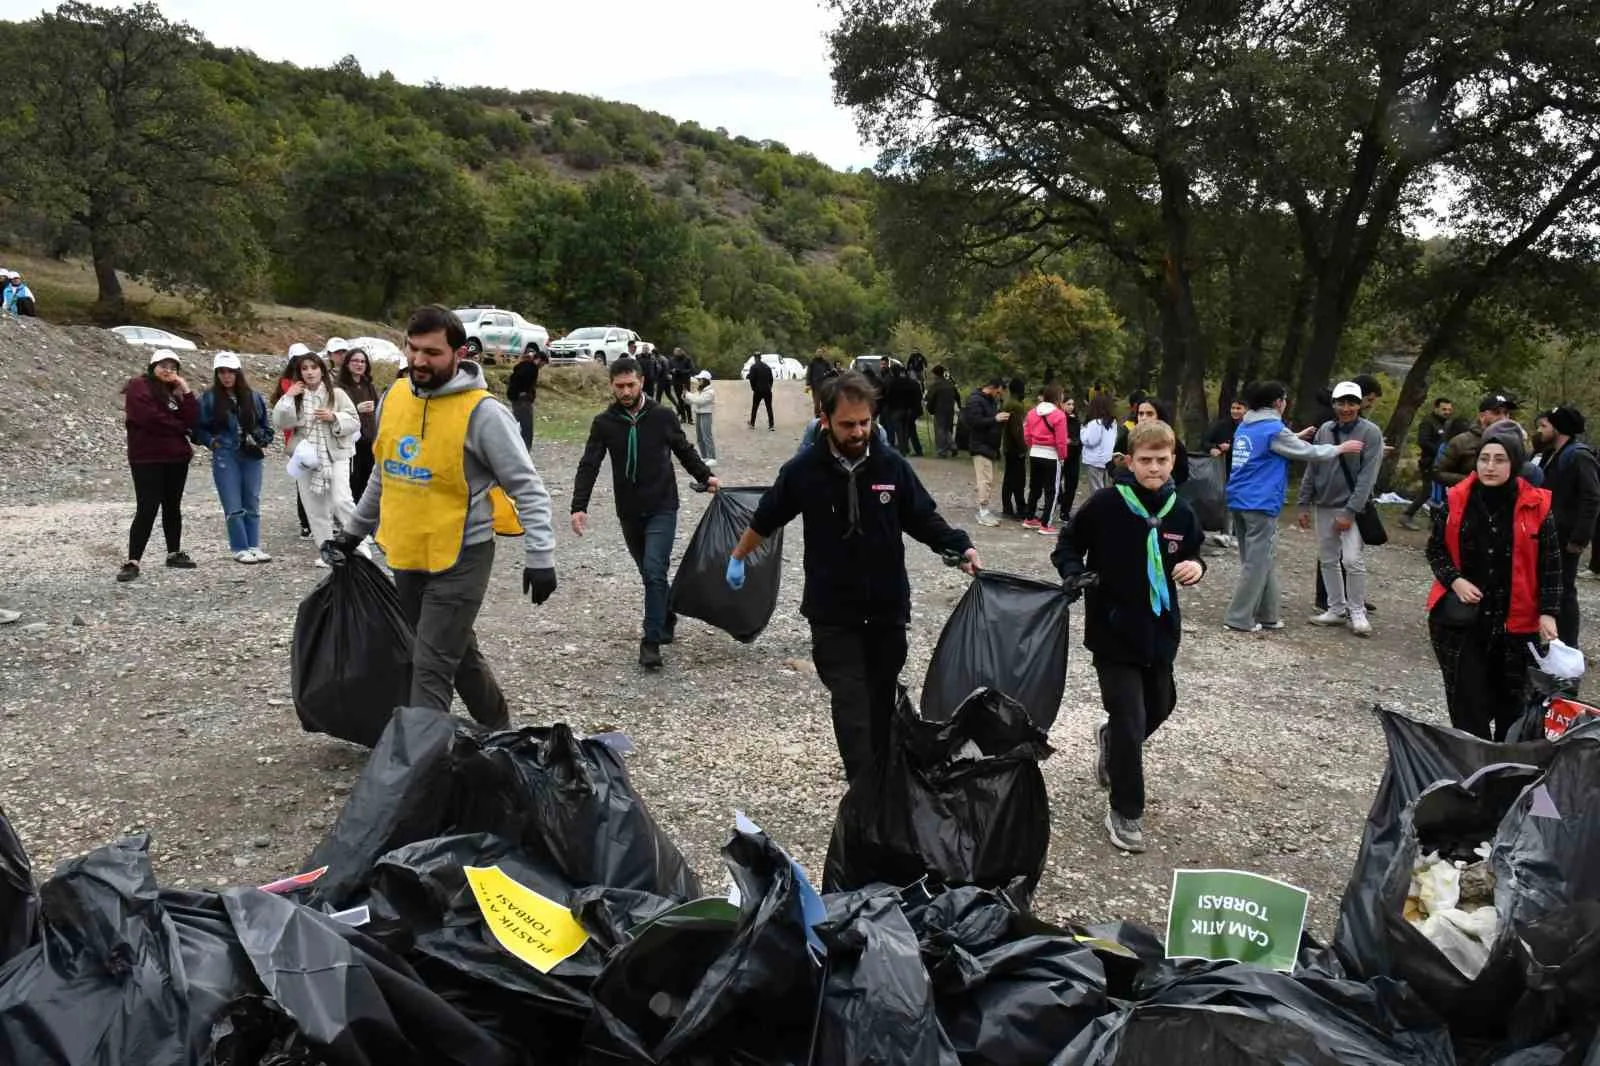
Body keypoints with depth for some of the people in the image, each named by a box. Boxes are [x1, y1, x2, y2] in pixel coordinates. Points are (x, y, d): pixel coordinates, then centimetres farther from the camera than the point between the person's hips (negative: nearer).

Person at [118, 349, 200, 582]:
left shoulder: (176, 390, 15)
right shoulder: (139, 387, -5)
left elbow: (192, 419, 2)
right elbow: (151, 418, -18)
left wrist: (186, 391, -8)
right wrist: (180, 427, -4)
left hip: (176, 458, 7)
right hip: (147, 459, -7)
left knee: (172, 507, 13)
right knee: (147, 510, -12)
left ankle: (174, 554, 23)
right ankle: (132, 562, -11)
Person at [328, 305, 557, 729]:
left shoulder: (482, 412, -15)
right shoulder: (393, 397, 5)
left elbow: (528, 487, -14)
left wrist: (540, 556, -21)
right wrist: (355, 531, 25)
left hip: (460, 559, -7)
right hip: (405, 556, 7)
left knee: (431, 666, -7)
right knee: (458, 653, 19)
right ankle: (500, 730, 37)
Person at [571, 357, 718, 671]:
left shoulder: (662, 416, -5)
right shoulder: (604, 423, -3)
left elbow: (685, 450, 12)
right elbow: (589, 466, -7)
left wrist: (706, 476, 5)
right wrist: (579, 507, -17)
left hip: (662, 508, -2)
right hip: (629, 512, 3)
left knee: (654, 571, -14)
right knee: (650, 573, 15)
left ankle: (651, 641, -9)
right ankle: (666, 622, 36)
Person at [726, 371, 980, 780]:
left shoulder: (892, 465, -5)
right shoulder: (803, 470, -8)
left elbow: (924, 519, 5)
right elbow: (766, 518, 8)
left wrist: (961, 547, -12)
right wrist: (738, 558, 21)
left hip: (888, 608, 2)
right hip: (833, 614, -2)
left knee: (882, 704, 14)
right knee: (852, 709, -8)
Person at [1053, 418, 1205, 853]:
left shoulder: (1180, 512, -1)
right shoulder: (1105, 504, -14)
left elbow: (1191, 555, 14)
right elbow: (1067, 545, -5)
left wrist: (1195, 567, -8)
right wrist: (1075, 575, -24)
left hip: (1160, 630, 5)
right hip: (1113, 630, -5)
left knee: (1160, 707, 21)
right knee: (1130, 721, -5)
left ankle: (1111, 740, 53)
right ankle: (1126, 811, 12)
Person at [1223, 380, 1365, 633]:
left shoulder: (1245, 426, 13)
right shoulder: (1274, 429, -11)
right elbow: (1309, 453, -4)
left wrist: (1297, 437, 40)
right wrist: (1341, 448, 8)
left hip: (1239, 501, 9)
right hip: (1260, 504, -9)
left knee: (1263, 560, 15)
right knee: (1257, 563, -3)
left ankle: (1265, 615, 18)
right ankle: (1238, 619, -2)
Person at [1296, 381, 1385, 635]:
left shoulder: (1370, 432, -7)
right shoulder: (1325, 430, 6)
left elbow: (1367, 476, -12)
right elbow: (1312, 469, 10)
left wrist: (1350, 511, -17)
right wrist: (1304, 504, 6)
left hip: (1351, 507, -5)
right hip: (1323, 506, 5)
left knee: (1353, 560, -12)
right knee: (1327, 559, 9)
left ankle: (1357, 612, 4)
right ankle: (1336, 609, 20)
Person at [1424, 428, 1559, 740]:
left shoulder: (1535, 507, -5)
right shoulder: (1456, 501, -2)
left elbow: (1550, 565, 0)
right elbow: (1435, 548, 7)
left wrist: (1548, 612, -8)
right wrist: (1455, 580, -9)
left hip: (1515, 620, 0)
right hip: (1461, 618, 0)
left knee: (1510, 700, 11)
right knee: (1468, 700, 1)